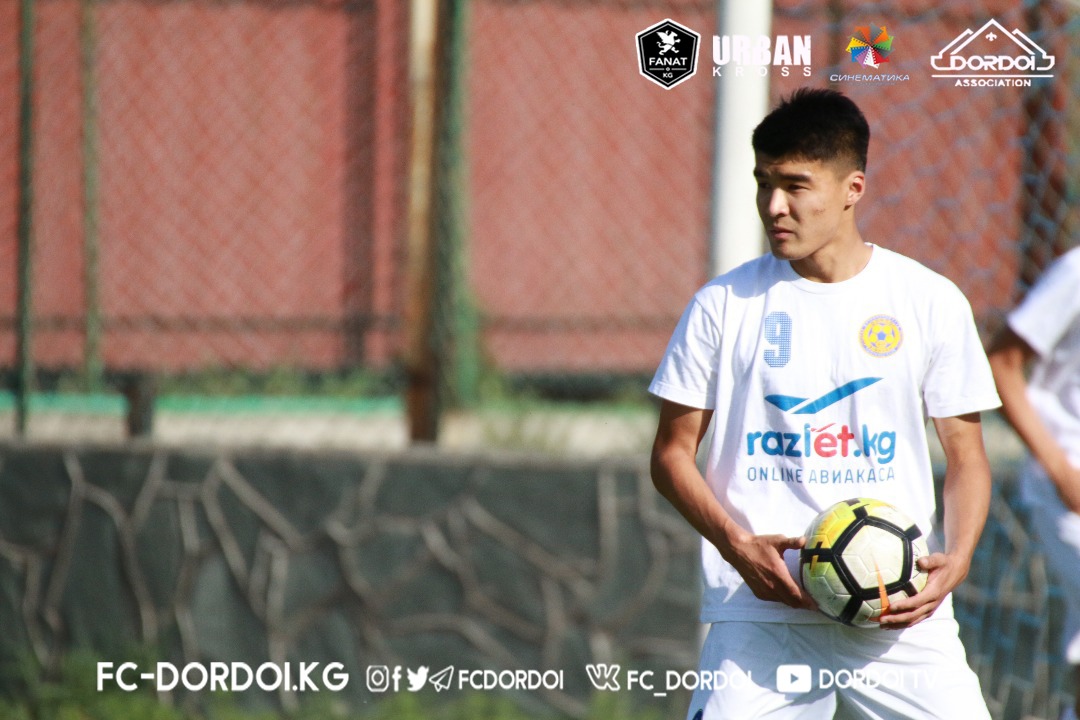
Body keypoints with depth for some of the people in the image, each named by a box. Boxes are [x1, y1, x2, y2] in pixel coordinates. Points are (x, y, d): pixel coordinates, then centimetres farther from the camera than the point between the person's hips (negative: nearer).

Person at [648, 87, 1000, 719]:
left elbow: (966, 457, 11)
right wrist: (737, 544, -9)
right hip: (760, 610, -1)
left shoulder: (932, 302, 5)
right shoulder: (724, 305, 4)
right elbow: (673, 452, 8)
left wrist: (956, 560, -7)